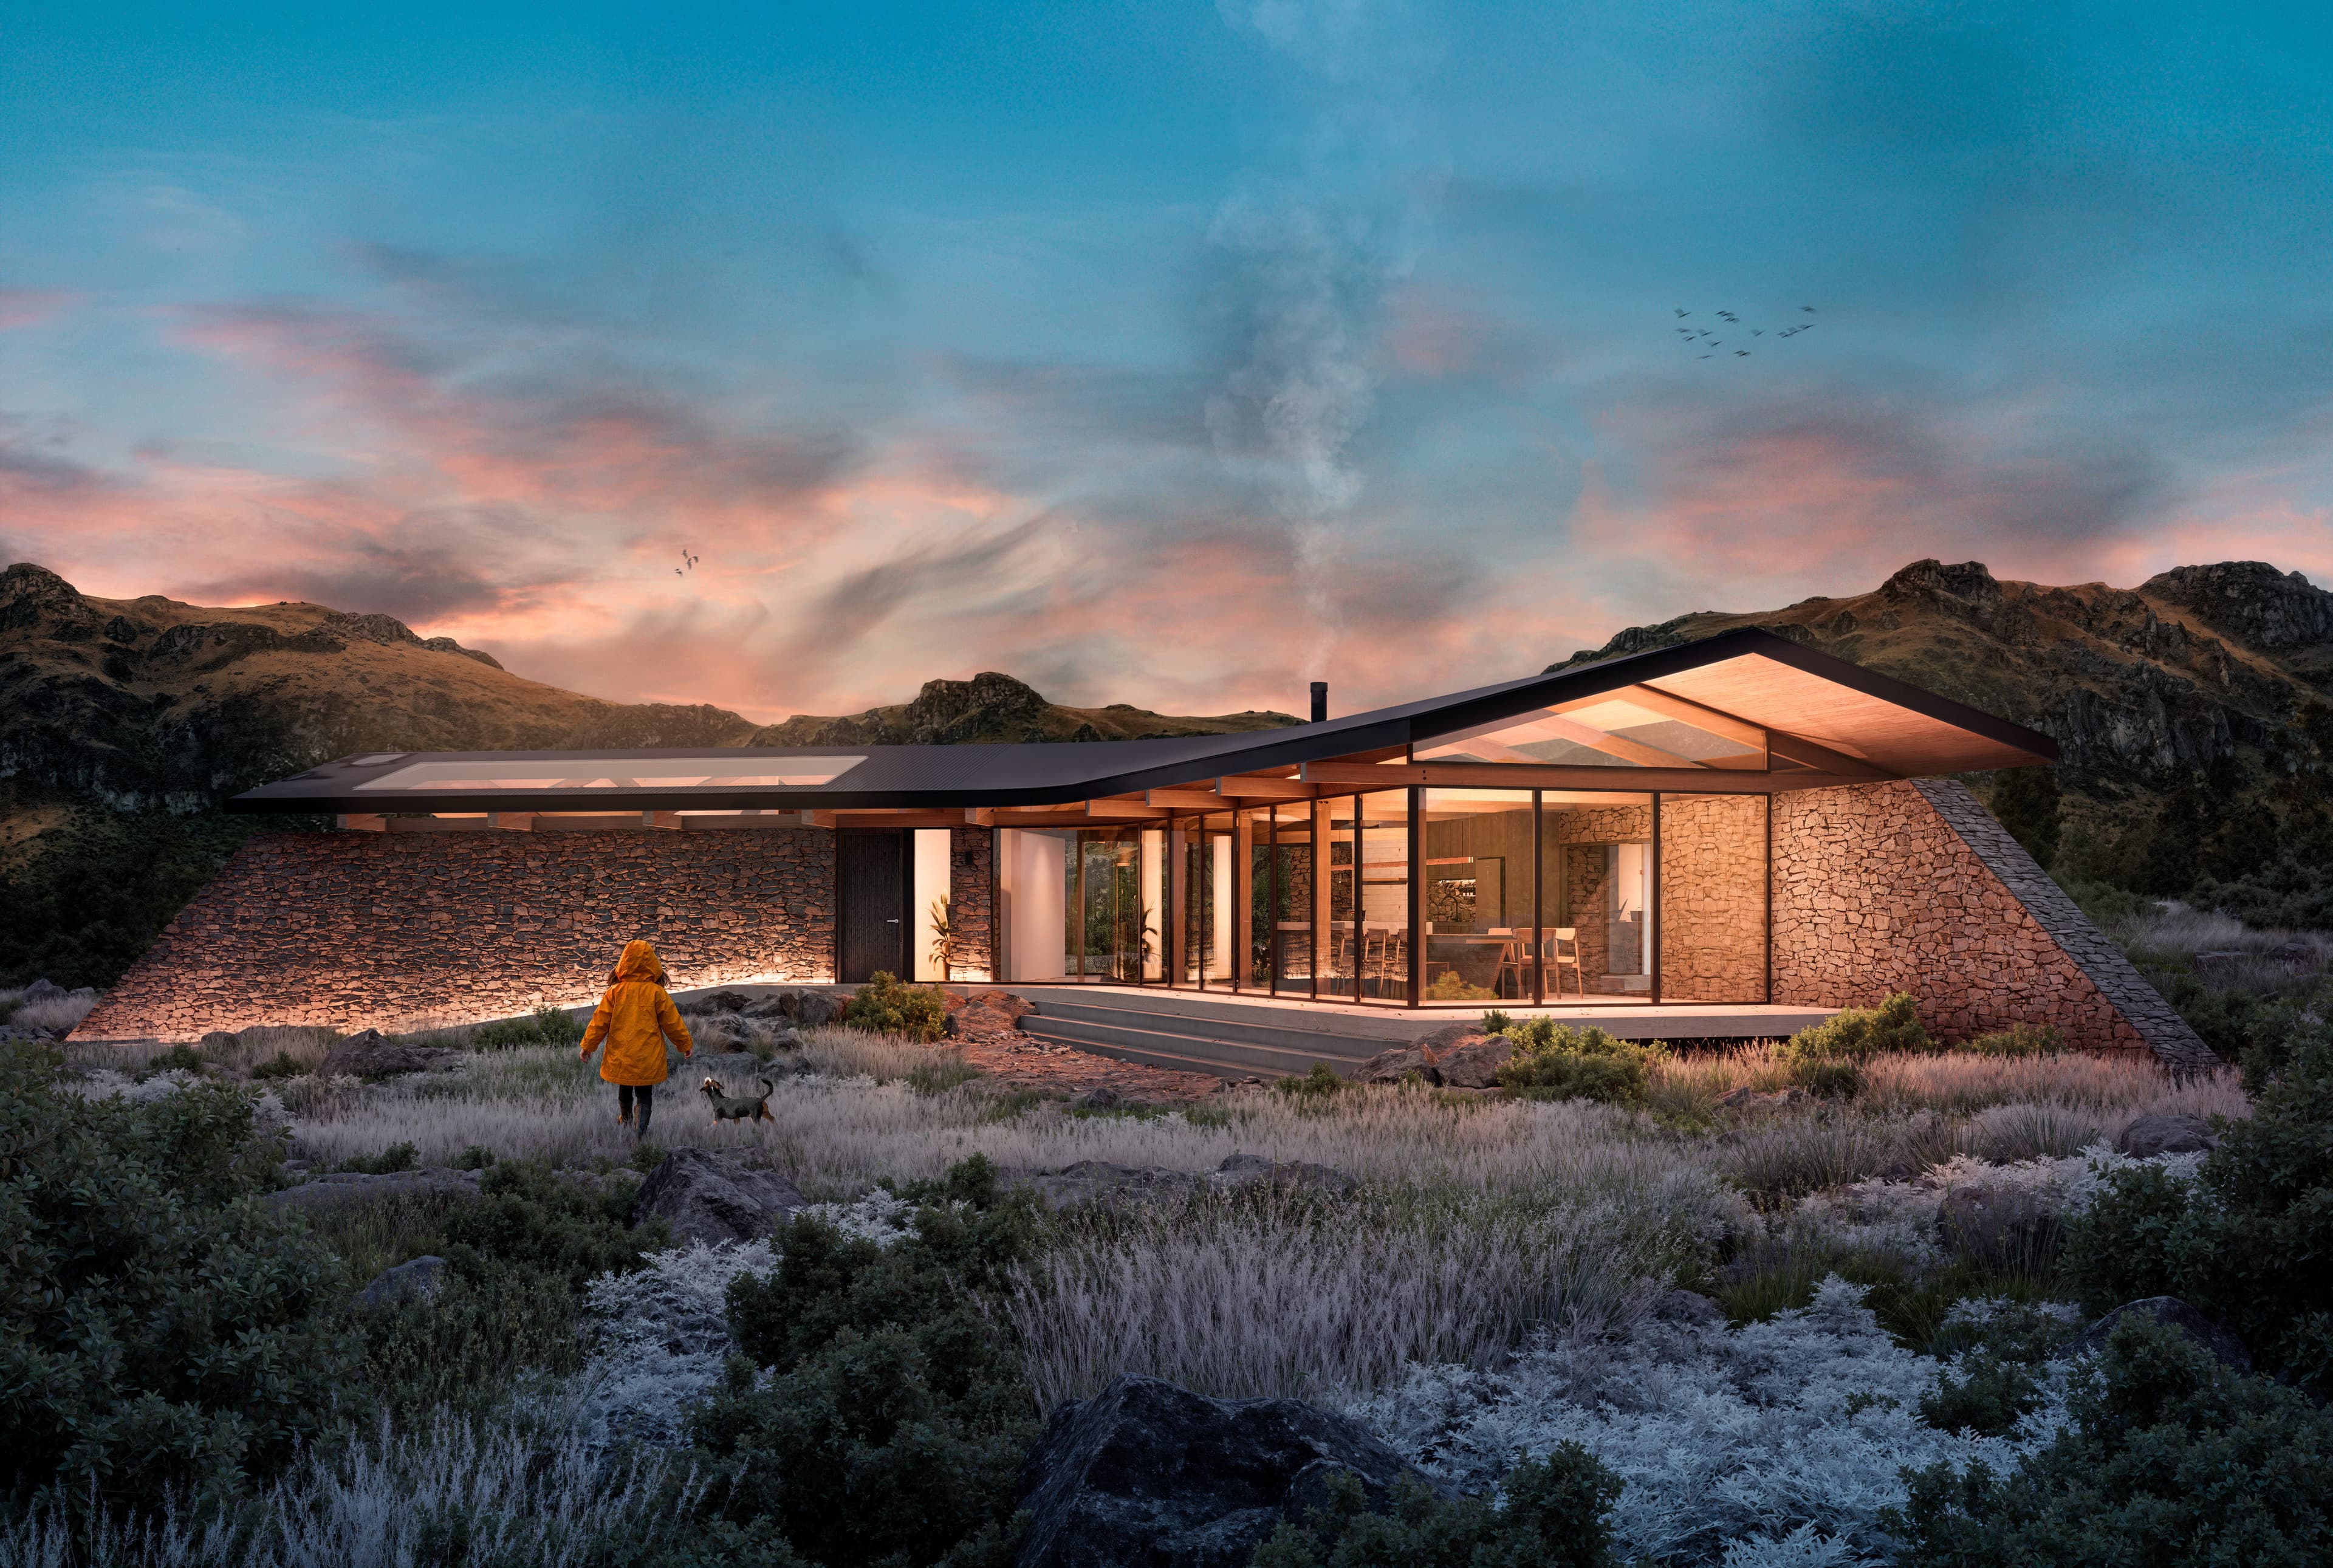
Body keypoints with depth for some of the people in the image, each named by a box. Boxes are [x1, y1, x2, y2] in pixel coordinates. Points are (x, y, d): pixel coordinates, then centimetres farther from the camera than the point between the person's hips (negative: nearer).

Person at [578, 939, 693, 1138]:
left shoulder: (615, 992, -9)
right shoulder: (657, 992, -12)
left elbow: (600, 1021, -3)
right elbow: (672, 1022, -4)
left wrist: (588, 1046, 10)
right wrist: (686, 1044, 10)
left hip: (621, 1058, 2)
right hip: (648, 1058, -2)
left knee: (624, 1092, 22)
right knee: (645, 1095, 8)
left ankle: (626, 1123, 43)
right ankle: (641, 1128, -11)